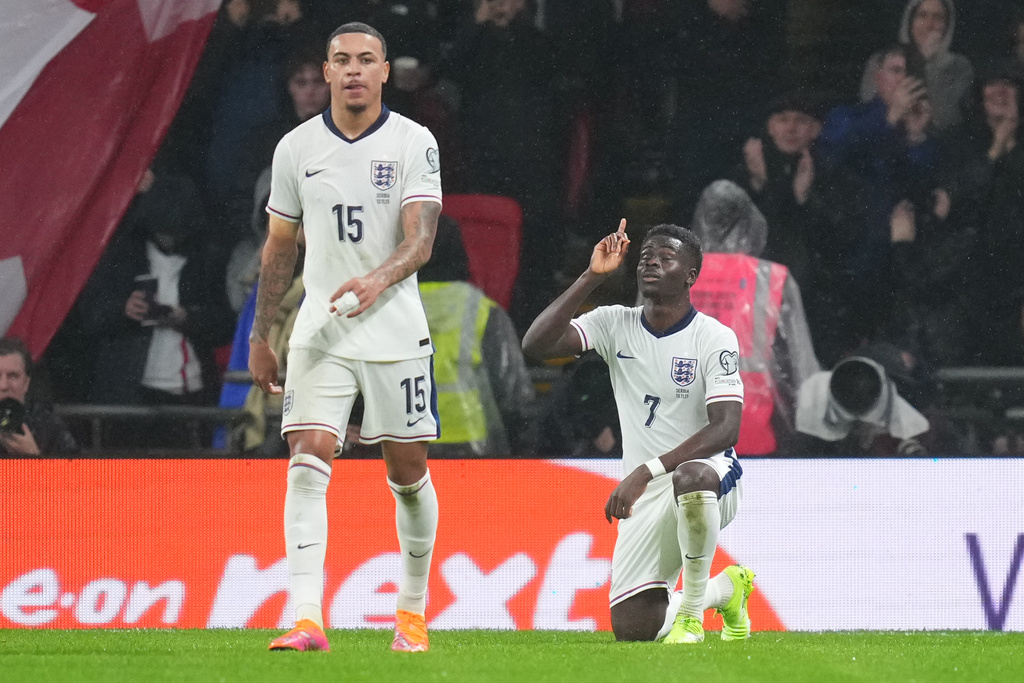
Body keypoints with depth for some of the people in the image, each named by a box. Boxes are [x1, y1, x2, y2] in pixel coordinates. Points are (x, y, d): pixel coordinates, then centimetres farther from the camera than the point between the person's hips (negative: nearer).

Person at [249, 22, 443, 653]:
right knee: (308, 463, -14)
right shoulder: (297, 148, 4)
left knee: (408, 473, 7)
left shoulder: (413, 143, -5)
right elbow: (280, 247, 14)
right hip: (320, 333, 1)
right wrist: (260, 337, 14)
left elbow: (420, 240, -16)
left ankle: (413, 611, 26)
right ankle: (307, 620, -21)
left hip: (396, 332, -1)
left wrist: (377, 280, -35)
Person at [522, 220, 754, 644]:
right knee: (632, 628, -7)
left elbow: (725, 428, -22)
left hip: (709, 471, -4)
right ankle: (725, 589, 25)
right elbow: (535, 345, -11)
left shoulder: (715, 338, -10)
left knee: (689, 476, -43)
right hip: (645, 497, 4)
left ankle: (691, 609, -20)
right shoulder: (615, 325, 3)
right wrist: (592, 276, -15)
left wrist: (647, 471, -33)